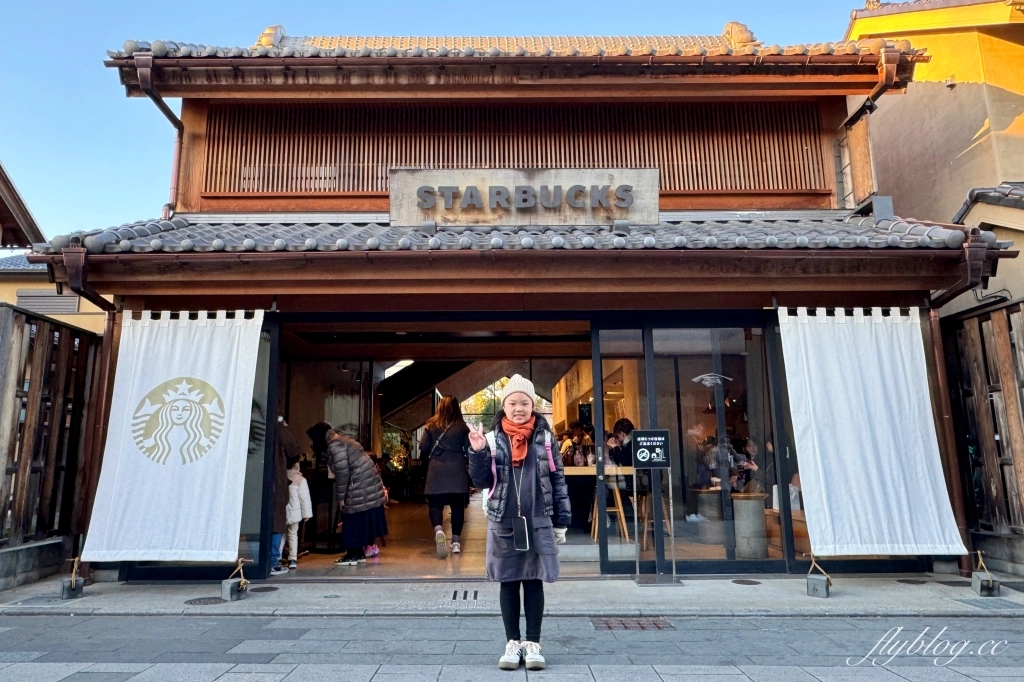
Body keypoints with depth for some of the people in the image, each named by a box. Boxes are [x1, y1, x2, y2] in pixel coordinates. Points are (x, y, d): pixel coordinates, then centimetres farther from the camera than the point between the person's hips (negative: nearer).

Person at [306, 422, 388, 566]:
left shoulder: (334, 444, -12)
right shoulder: (340, 440, 19)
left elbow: (342, 473, -16)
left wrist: (340, 497, -10)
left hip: (361, 488, -10)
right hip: (370, 485, 10)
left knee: (354, 521, 0)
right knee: (361, 521, 15)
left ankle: (352, 556, 8)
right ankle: (359, 553, 23)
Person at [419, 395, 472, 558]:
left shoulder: (431, 425, 3)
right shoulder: (462, 427, 2)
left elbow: (423, 448, 1)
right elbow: (468, 450, 0)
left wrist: (426, 460, 19)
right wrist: (469, 467, 16)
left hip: (436, 471, 0)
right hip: (457, 471, 0)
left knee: (435, 504, 4)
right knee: (458, 505, 10)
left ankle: (438, 531, -24)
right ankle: (456, 541, 11)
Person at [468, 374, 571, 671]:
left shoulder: (544, 437, -1)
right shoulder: (493, 439, -3)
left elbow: (558, 480, 3)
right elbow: (481, 481, -1)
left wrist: (561, 522, 2)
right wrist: (478, 452, -18)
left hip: (538, 523, 0)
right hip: (503, 523, 0)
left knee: (534, 582, 9)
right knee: (509, 583, 10)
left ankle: (533, 643, 21)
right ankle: (513, 643, 23)